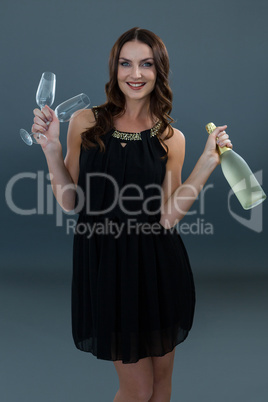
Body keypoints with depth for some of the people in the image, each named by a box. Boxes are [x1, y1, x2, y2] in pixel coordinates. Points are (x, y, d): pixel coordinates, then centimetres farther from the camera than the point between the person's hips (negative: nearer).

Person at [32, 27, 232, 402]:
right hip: (105, 263, -2)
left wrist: (208, 161, -8)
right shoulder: (85, 122, -2)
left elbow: (167, 216, -5)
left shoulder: (171, 138, 2)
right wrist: (52, 146, -8)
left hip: (158, 268, 3)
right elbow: (69, 200, 2)